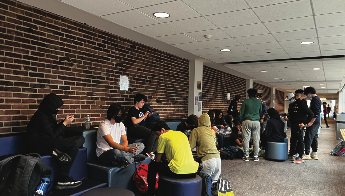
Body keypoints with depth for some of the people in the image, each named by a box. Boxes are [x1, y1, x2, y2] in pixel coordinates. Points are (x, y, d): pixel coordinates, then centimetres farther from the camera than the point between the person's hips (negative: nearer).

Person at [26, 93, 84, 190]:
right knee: (74, 144, -26)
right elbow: (52, 135, -15)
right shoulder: (41, 116, -14)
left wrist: (65, 121, 5)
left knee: (80, 139, -5)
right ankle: (62, 180, -23)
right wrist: (64, 123, -8)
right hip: (38, 145, -9)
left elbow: (55, 131, 17)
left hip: (48, 142, 9)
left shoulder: (49, 114, 13)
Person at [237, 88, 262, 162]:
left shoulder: (245, 101, 0)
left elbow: (241, 113, 1)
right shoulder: (259, 102, 8)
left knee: (246, 139, 2)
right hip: (256, 122, 3)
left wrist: (239, 122, 8)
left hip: (247, 121, -2)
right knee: (256, 140, 6)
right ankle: (256, 156, 9)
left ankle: (246, 156, 3)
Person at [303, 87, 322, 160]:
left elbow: (316, 112, -22)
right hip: (316, 122, 10)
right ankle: (314, 154, 18)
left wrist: (311, 122, -22)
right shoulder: (317, 99, 17)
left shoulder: (315, 99, -15)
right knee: (314, 137, 13)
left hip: (314, 122, -10)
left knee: (308, 138, -7)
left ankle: (307, 154, -4)